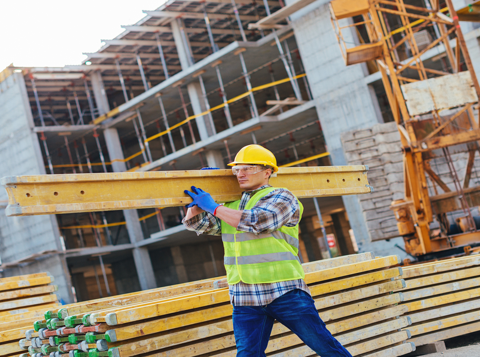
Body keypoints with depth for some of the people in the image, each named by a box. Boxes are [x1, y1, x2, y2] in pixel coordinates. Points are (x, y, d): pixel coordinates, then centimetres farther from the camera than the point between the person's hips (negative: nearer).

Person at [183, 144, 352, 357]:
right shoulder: (229, 207, 18)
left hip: (285, 292, -5)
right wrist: (200, 192, 6)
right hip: (245, 299, 5)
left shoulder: (281, 197, -1)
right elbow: (194, 222, 15)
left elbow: (256, 222, -17)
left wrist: (213, 207, -12)